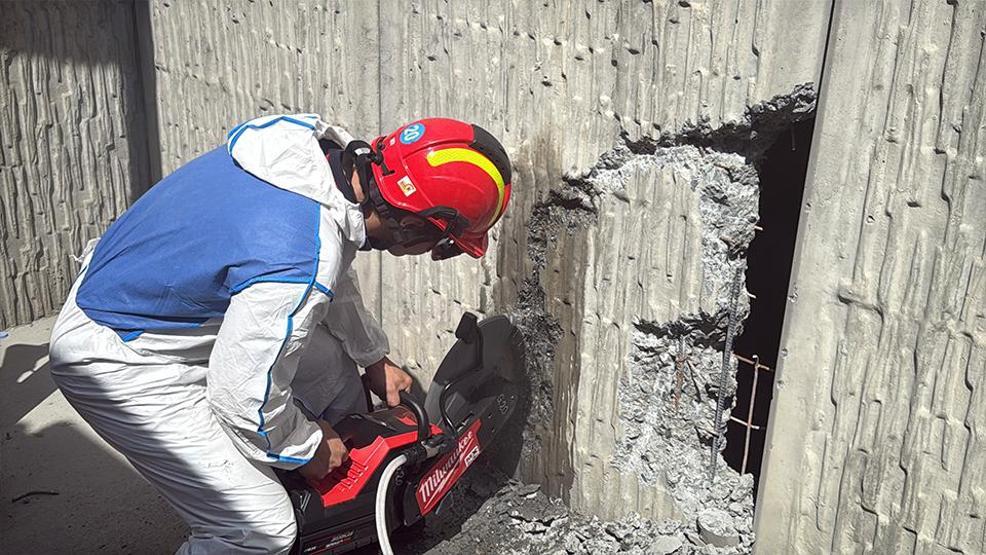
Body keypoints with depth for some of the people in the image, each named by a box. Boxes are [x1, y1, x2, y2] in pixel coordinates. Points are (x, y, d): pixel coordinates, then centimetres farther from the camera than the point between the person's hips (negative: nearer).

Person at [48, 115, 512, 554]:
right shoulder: (304, 260, -37)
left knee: (328, 364, 16)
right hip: (122, 364, -9)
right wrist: (308, 447, -6)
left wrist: (374, 358, 18)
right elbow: (245, 397, -25)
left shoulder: (324, 147, -9)